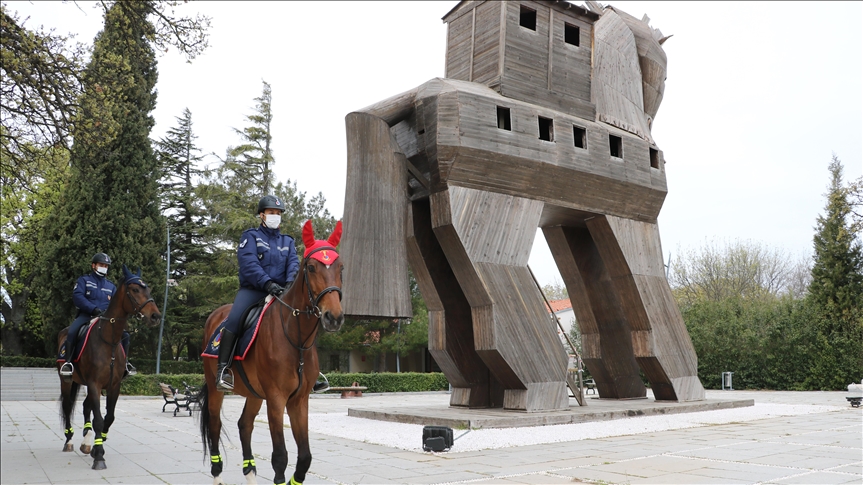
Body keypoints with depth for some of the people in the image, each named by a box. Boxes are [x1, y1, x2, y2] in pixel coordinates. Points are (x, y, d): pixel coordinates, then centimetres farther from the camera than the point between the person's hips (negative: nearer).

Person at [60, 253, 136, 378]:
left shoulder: (111, 286, 21)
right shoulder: (84, 280, 8)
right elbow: (77, 297, -8)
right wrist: (94, 309, -21)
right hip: (86, 315, -3)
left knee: (124, 334, -11)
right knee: (72, 331, -33)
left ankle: (125, 363, 2)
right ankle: (68, 362, -21)